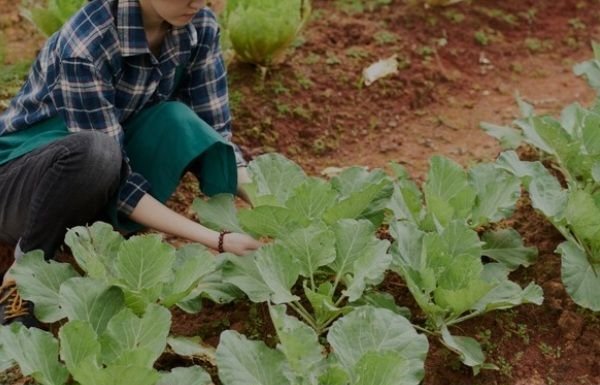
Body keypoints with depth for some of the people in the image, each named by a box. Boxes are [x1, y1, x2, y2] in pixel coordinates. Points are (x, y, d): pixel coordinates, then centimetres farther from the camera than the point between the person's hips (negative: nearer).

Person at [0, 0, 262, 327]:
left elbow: (214, 132, -9)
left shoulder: (199, 27, -13)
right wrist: (215, 240, -34)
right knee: (93, 153, -38)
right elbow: (116, 179, -30)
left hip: (93, 193, 5)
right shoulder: (85, 45, -31)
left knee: (175, 121, -24)